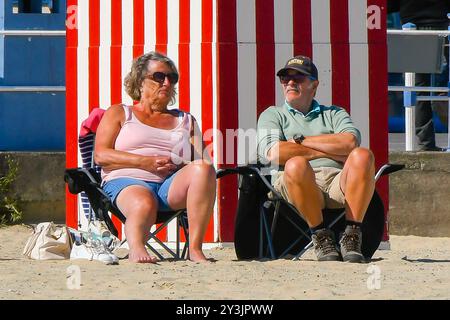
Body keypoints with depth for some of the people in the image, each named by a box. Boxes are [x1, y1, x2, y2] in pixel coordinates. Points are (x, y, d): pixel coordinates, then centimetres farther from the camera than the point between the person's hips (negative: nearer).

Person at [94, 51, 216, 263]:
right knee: (144, 205, -44)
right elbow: (101, 155, 5)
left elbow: (204, 162, 17)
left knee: (203, 169, -34)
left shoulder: (186, 120, 29)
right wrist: (146, 162, -9)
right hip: (128, 181, -4)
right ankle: (136, 247, -27)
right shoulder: (118, 114, 21)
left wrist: (179, 166, -8)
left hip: (173, 184, 4)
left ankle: (195, 248, -37)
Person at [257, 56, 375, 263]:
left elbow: (350, 143, 3)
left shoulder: (334, 114, 28)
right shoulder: (273, 115, 23)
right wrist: (331, 151, 0)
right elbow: (273, 153, 0)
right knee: (296, 164, -38)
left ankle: (352, 236, -25)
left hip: (338, 184, 2)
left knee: (363, 156, -30)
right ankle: (321, 236, -20)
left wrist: (301, 141, 2)